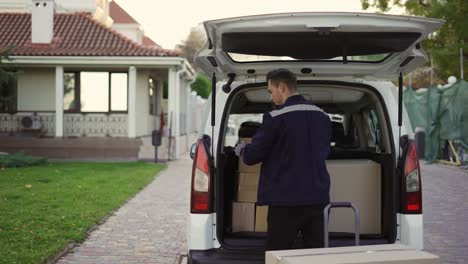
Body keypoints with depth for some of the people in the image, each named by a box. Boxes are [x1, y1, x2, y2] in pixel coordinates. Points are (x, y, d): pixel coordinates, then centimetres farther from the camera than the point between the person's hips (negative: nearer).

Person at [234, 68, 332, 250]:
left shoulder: (275, 118, -12)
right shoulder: (323, 117, 8)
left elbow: (251, 156, -8)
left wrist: (241, 150, 15)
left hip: (285, 201, -5)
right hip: (317, 199, 6)